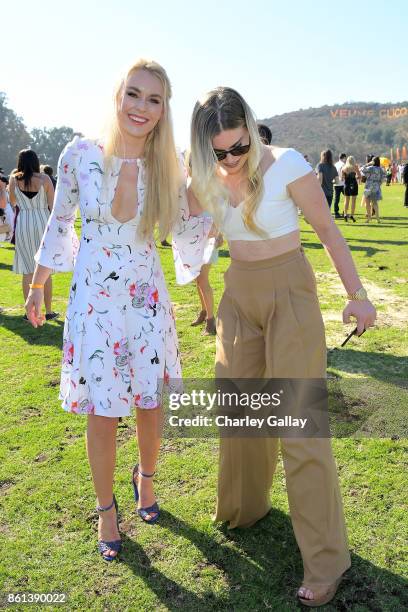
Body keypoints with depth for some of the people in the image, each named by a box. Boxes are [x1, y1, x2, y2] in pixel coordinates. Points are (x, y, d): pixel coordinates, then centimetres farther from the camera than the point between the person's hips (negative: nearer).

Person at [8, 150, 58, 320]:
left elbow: (12, 202, 14)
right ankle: (48, 311, 12)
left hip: (23, 224, 1)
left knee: (28, 270, 8)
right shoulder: (44, 178, -5)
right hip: (43, 222, -1)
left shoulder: (14, 179, -1)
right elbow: (52, 204, -5)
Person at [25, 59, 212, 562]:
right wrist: (38, 286, 11)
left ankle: (145, 479, 45)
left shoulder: (167, 170, -3)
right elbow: (59, 223, 4)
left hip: (147, 299, 2)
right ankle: (106, 510, 31)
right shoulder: (80, 154, -8)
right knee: (102, 413, 6)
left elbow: (186, 230, 7)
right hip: (93, 300, -1)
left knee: (150, 404, 13)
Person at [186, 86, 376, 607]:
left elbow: (328, 231, -8)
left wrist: (357, 296, -9)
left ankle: (325, 559, 9)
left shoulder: (285, 165, -15)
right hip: (239, 293, 6)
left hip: (289, 290, -5)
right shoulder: (205, 180, 0)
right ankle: (244, 507, 40)